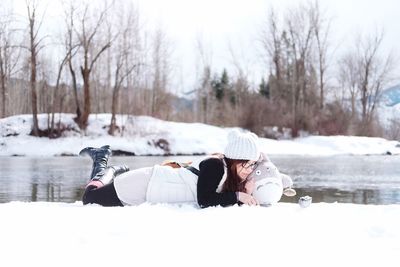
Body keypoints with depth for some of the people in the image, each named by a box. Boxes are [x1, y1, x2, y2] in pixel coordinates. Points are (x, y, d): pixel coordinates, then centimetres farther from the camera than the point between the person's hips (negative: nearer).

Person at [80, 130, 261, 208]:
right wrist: (237, 196, -35)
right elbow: (204, 200, -37)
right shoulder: (214, 165, -31)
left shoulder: (232, 172, -8)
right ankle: (101, 159, 31)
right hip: (144, 186, -8)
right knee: (90, 197, 10)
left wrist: (246, 193, -21)